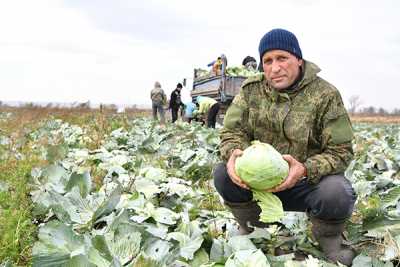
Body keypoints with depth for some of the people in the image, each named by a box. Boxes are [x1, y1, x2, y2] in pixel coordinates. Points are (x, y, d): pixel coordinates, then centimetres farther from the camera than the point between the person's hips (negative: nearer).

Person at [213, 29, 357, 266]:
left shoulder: (325, 94, -12)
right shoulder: (251, 90, -1)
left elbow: (341, 151, -14)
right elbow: (232, 131, -4)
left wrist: (306, 170, -34)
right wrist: (234, 152, -30)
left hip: (307, 182, -3)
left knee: (336, 193, -34)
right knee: (223, 174, -22)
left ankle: (329, 241, 3)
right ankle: (254, 231, 5)